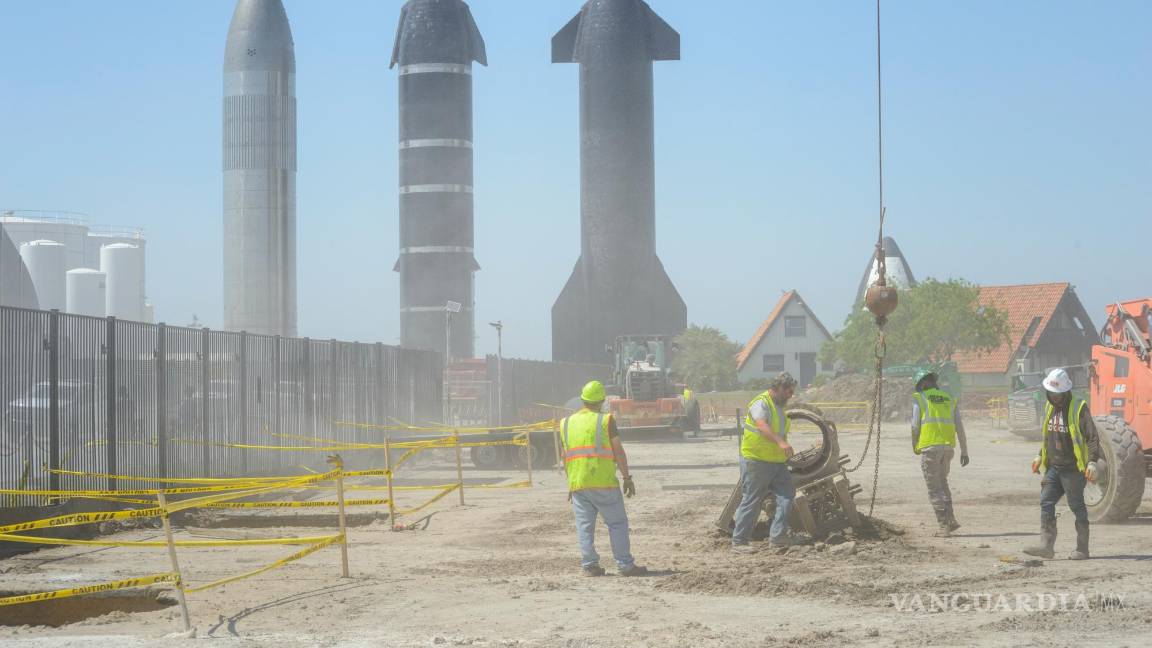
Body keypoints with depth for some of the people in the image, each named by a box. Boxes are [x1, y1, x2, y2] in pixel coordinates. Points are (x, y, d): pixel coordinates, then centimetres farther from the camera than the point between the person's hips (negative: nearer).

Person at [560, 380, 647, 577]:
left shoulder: (566, 424, 11)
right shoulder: (606, 421, -3)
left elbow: (566, 457, 14)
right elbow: (618, 451, -5)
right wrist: (627, 478, 1)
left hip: (577, 484, 4)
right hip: (604, 482, -4)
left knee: (585, 525, 8)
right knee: (617, 523, 2)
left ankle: (589, 566, 4)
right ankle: (625, 565, 0)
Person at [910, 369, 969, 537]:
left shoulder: (919, 399, 4)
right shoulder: (950, 399, 16)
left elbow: (915, 426, -2)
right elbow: (959, 427, 12)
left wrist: (914, 447, 12)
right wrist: (964, 452, 14)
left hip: (929, 446, -5)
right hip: (948, 447, 5)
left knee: (934, 488, 1)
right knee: (942, 482, 21)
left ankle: (944, 525, -5)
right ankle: (951, 520, 10)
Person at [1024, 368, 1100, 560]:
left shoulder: (1079, 408, -12)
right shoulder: (1050, 407, 11)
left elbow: (1092, 437, -15)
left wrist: (1092, 461, -23)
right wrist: (1041, 456, 22)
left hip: (1073, 468, -7)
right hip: (1053, 466, 7)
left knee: (1077, 507, 1)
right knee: (1046, 503, -3)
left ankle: (1082, 549, 8)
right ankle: (1046, 545, -4)